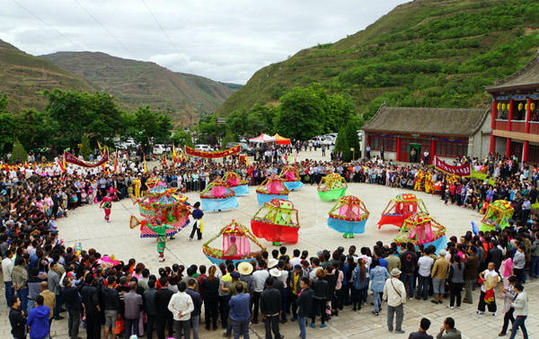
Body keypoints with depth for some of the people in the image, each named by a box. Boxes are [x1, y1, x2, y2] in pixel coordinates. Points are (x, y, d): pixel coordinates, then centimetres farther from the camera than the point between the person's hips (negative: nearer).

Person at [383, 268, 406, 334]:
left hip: (390, 302, 5)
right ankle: (398, 329, 17)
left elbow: (385, 290, 7)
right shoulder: (399, 283, -22)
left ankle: (390, 328, 29)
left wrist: (385, 297, 21)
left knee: (390, 316, 17)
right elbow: (403, 293, -24)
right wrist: (403, 301, -10)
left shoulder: (388, 281, -6)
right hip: (398, 302, -5)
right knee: (400, 316, 12)